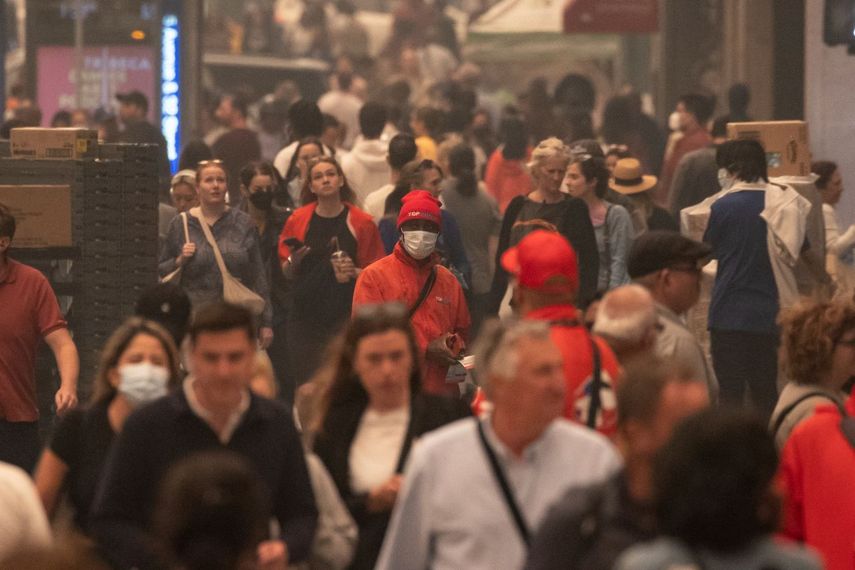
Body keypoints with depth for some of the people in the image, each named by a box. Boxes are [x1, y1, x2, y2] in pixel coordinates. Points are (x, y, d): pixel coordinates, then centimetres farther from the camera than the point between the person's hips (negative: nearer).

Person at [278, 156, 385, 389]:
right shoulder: (298, 220, 6)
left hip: (346, 315, -1)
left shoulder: (361, 222, 2)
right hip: (304, 316, 1)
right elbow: (287, 272, 10)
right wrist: (294, 261, -11)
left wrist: (354, 272, -14)